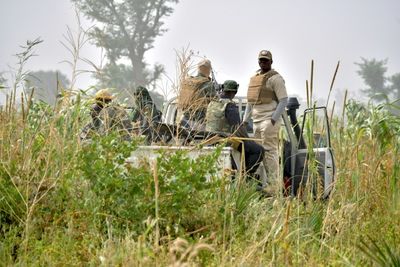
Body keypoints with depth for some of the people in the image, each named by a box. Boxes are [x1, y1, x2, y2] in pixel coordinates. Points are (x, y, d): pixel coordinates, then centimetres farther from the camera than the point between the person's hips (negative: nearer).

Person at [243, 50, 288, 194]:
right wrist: (245, 120, 19)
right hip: (256, 120, 8)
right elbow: (250, 101, 27)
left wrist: (274, 119, -16)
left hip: (269, 120, -8)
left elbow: (284, 100, -9)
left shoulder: (275, 78, -3)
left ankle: (273, 185, -11)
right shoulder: (254, 78, 21)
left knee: (269, 151, -11)